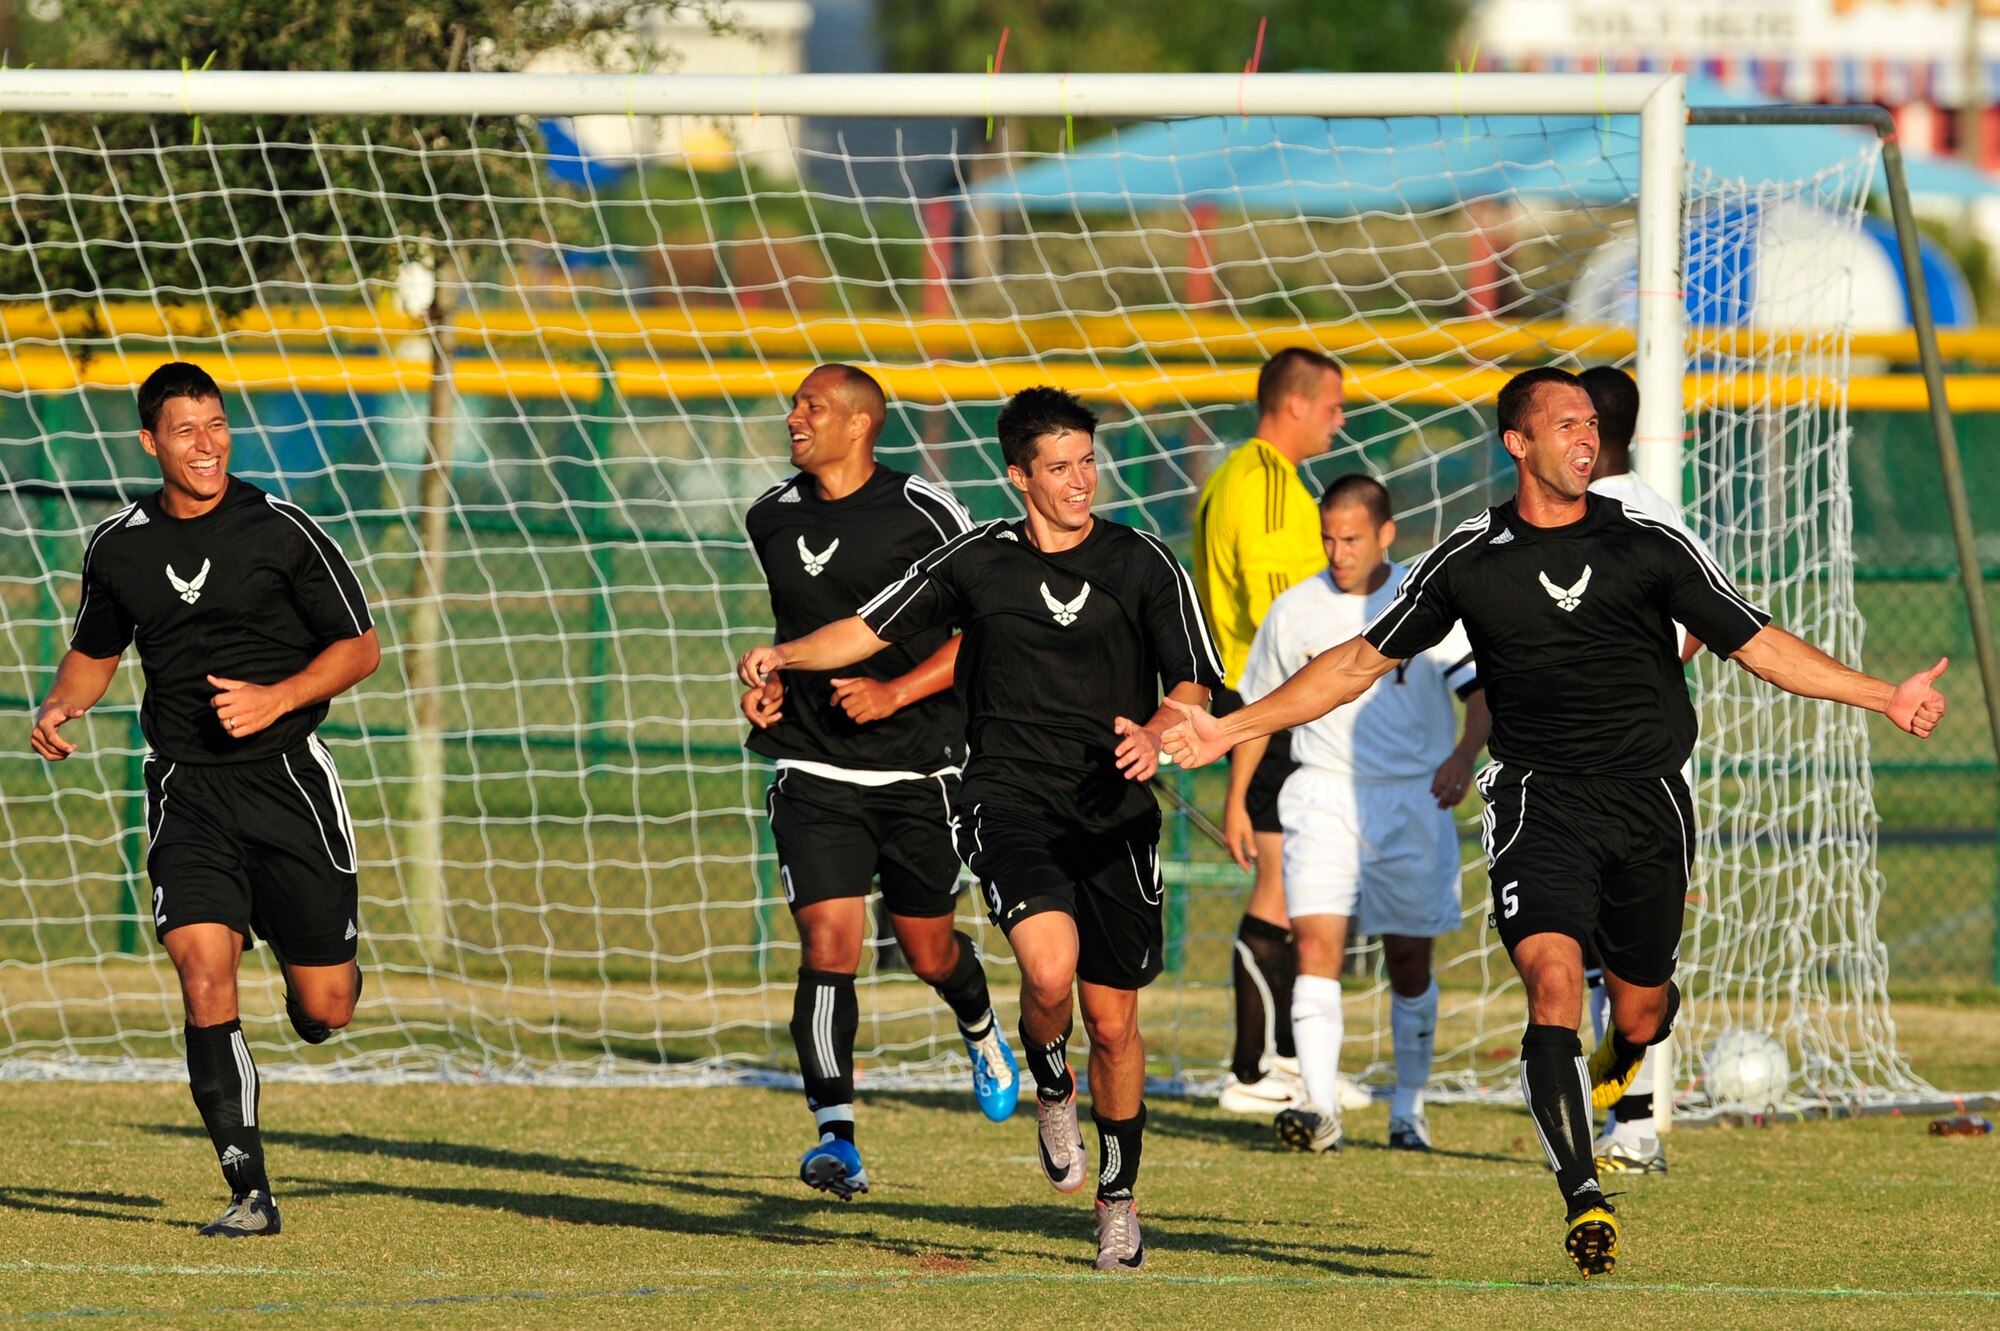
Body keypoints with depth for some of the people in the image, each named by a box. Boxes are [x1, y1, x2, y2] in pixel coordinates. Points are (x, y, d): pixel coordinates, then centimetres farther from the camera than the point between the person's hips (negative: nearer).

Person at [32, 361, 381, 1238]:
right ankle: (249, 1192, -16)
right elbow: (95, 653, 22)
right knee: (203, 974, -20)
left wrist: (276, 698, -14)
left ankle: (302, 961, 41)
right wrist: (60, 709, 1)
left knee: (325, 1011, 2)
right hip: (186, 787, 1)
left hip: (286, 774, -1)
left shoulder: (281, 532, -4)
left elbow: (360, 648, 2)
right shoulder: (118, 546, 5)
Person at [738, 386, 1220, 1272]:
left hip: (1113, 815, 1)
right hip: (1009, 803, -1)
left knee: (1111, 1021, 5)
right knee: (1049, 966, -28)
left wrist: (1156, 733, -20)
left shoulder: (1142, 566, 2)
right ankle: (1051, 1090, 6)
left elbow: (1193, 686, 1)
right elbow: (871, 630, 11)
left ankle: (1118, 1200, 25)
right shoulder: (976, 561, 5)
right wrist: (785, 656, -6)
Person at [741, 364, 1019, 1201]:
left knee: (929, 950, 10)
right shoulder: (773, 519, 7)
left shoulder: (923, 513, -9)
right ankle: (835, 1138, -17)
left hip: (917, 769, -2)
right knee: (829, 944, -14)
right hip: (814, 772, 2)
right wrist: (771, 681, 6)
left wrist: (895, 693, -17)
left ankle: (981, 1032, 47)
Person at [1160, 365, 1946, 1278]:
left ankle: (1620, 1065, 49)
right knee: (1552, 977, -23)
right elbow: (1361, 661, 10)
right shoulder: (1468, 562, 3)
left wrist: (1883, 696, -1)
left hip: (1648, 798, 1)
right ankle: (1584, 1200, -26)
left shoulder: (1647, 547, 3)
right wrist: (1231, 729, 5)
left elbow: (1758, 645, 6)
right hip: (1539, 795, -1)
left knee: (1640, 1010, 9)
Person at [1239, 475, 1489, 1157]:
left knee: (1409, 961, 6)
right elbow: (1256, 710, 17)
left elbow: (1482, 687, -9)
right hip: (1323, 795, 1)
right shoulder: (1295, 611, 5)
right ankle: (1319, 1107, -23)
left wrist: (1463, 755, -27)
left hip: (1412, 798, -1)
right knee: (1316, 940, -17)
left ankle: (1409, 1108, 23)